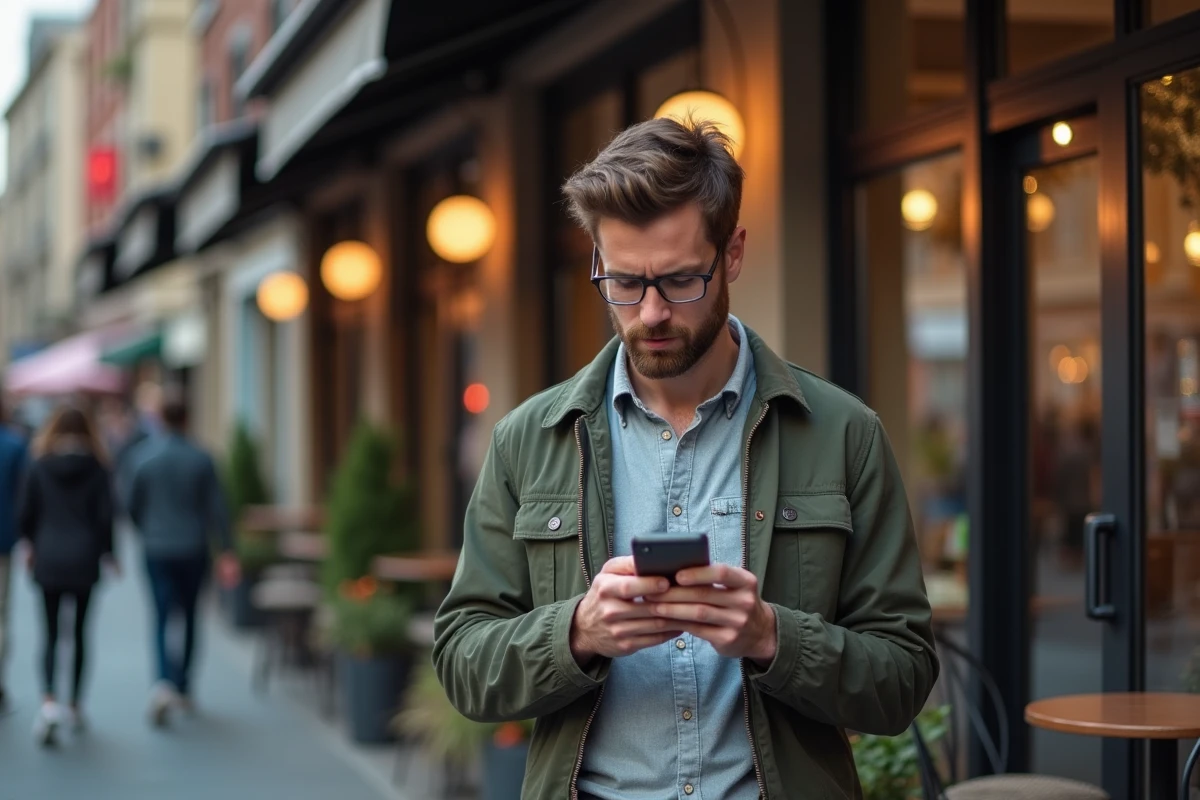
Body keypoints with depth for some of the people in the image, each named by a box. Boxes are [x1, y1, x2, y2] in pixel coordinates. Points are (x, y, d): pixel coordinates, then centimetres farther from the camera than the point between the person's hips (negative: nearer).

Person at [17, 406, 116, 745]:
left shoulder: (40, 468, -2)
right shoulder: (97, 469, -4)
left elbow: (24, 516, -1)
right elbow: (105, 517, -6)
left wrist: (33, 543, 18)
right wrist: (108, 553, 9)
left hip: (48, 561, 0)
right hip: (84, 562, 0)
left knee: (51, 635, 3)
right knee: (79, 633, 13)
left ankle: (49, 701, -18)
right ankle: (76, 706, 20)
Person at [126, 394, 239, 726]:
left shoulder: (143, 456, -4)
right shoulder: (201, 460, -6)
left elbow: (132, 506, 2)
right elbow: (217, 509, -6)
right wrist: (227, 552, -2)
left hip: (157, 550, 0)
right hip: (193, 550, 0)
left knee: (162, 617, 0)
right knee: (189, 616, 15)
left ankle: (164, 682, -23)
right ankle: (183, 687, 21)